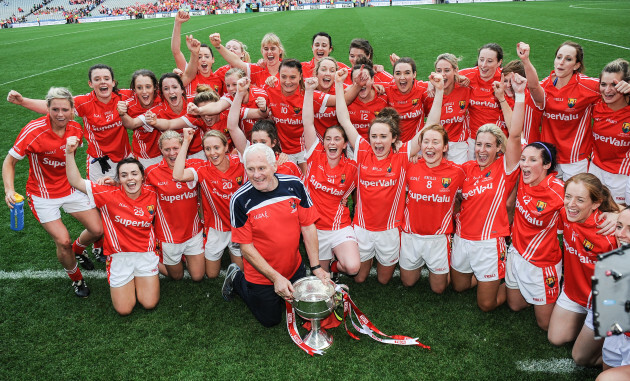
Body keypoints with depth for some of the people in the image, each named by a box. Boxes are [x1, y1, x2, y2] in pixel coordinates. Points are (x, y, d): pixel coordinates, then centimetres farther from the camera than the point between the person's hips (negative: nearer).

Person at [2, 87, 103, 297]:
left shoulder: (75, 128, -9)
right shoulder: (33, 131, -22)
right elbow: (9, 161, -13)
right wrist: (9, 190, -26)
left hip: (70, 188, 4)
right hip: (43, 195, -4)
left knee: (97, 230, 0)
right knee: (63, 241, -14)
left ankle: (78, 249, 37)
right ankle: (76, 278, 16)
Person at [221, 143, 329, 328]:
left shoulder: (294, 185, -14)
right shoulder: (240, 200, -22)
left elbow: (308, 226, -5)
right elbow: (246, 247, -17)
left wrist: (316, 267, -7)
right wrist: (276, 277, -22)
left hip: (294, 267, 4)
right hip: (262, 275, -3)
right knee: (271, 320, 16)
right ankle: (237, 279, 32)